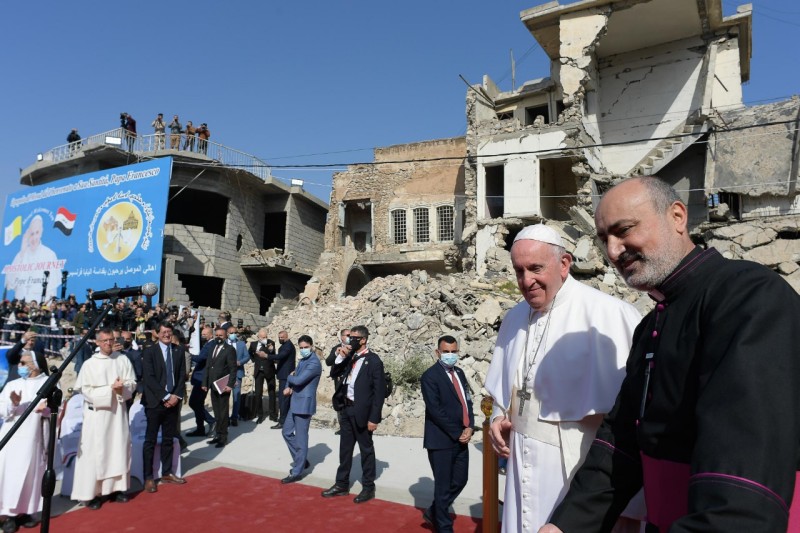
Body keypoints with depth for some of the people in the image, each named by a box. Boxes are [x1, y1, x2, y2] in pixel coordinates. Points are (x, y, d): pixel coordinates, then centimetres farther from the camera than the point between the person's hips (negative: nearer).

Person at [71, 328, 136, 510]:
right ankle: (92, 493, 7)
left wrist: (122, 388, -18)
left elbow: (132, 383, 3)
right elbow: (86, 391, -9)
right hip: (97, 413, -3)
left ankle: (117, 487, 19)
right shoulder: (89, 364, -5)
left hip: (118, 411, 3)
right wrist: (110, 389, -17)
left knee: (119, 449, 8)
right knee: (96, 452, 0)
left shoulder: (123, 360, 2)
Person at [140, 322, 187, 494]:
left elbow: (182, 375, 7)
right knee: (151, 440, 2)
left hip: (174, 401, 4)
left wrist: (177, 396, -6)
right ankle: (148, 477, 10)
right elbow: (149, 378, -12)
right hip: (155, 402, -4)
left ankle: (167, 473, 22)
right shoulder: (149, 352, -5)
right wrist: (165, 396, -15)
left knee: (168, 439, 12)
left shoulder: (179, 351, 8)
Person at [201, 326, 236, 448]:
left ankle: (223, 437, 7)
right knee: (216, 412, 12)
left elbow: (233, 368, -12)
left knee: (223, 412, 0)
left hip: (224, 386, -6)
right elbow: (208, 367, 15)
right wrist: (205, 383, 8)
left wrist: (230, 384, -19)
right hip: (213, 385, 6)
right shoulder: (212, 349, 15)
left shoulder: (229, 349, -7)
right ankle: (218, 435, 20)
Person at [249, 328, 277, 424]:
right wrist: (254, 360, 8)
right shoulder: (253, 343, -3)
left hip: (269, 371, -2)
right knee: (258, 394, 0)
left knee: (272, 393, 6)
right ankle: (260, 415, 11)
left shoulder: (271, 343, -11)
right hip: (258, 372, 2)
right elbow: (250, 353, 20)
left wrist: (271, 351, -39)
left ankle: (273, 414, 16)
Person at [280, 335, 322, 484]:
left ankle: (297, 472, 8)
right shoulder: (302, 361, 13)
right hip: (295, 403, 10)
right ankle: (301, 460, 30)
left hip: (304, 404, -10)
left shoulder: (314, 363, -18)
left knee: (301, 438, -2)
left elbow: (299, 380, -26)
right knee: (287, 432, 17)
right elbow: (292, 376, 16)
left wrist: (290, 378, -4)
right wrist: (288, 387, -6)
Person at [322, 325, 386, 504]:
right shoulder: (350, 357, 5)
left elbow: (379, 391, -15)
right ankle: (342, 484, 30)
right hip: (348, 409, 7)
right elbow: (334, 373, 12)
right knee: (345, 448, 16)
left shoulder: (373, 360, -14)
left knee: (366, 450, 8)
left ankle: (368, 488, 22)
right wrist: (341, 357, -6)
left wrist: (374, 418, -17)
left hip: (361, 411, -7)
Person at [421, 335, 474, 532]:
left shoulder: (459, 373, 12)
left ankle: (434, 512, 35)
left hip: (461, 439, 7)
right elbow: (435, 410, -17)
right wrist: (457, 433, -15)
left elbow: (467, 401, 12)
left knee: (460, 481, 15)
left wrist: (469, 427, -4)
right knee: (443, 485, 4)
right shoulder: (430, 376, -12)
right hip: (442, 441, -7)